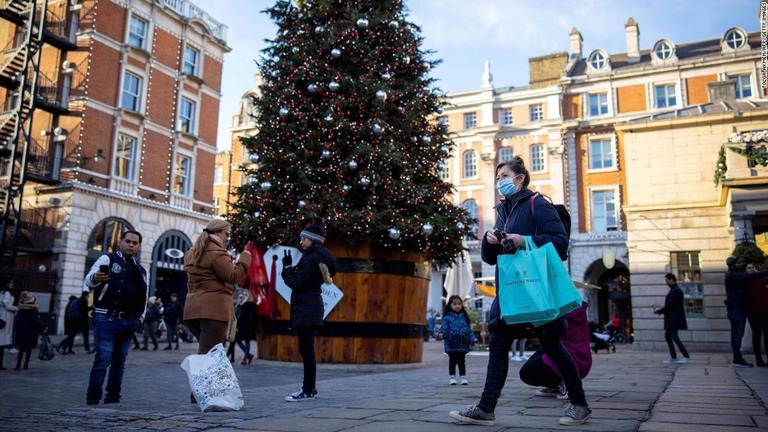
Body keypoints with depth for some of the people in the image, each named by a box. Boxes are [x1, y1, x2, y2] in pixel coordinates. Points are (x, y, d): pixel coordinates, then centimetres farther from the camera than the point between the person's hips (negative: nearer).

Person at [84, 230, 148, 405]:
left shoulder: (141, 270, 19)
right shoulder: (107, 259, 2)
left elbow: (145, 297, 25)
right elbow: (88, 280, -13)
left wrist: (140, 318, 15)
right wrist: (94, 278, -37)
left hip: (129, 322, 6)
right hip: (107, 319, -6)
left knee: (120, 360, 9)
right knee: (103, 358, -11)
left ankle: (113, 397, 16)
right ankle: (93, 397, -2)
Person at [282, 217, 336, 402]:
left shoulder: (311, 259, -15)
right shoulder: (315, 257, 17)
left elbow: (296, 283, -16)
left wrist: (287, 266, -5)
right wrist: (291, 267, 12)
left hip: (307, 309, -11)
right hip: (308, 308, 11)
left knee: (306, 349, -7)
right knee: (306, 349, 14)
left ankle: (308, 390, -3)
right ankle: (309, 388, 20)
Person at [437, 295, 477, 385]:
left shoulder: (464, 317, 8)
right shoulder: (447, 318, -3)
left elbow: (469, 330, 11)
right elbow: (444, 328, -10)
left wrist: (473, 340, 4)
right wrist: (441, 334, -30)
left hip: (463, 345, 3)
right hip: (451, 345, -2)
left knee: (462, 361, 10)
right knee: (452, 361, 7)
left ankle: (463, 377, 18)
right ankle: (452, 377, 16)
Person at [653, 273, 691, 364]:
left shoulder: (675, 291, -17)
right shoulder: (675, 289, 15)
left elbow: (670, 305, -19)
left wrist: (659, 311, -8)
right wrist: (660, 309, 10)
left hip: (674, 318, -10)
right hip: (671, 318, 10)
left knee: (674, 337, -8)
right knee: (667, 336, 11)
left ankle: (687, 357, -5)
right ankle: (673, 357, 14)